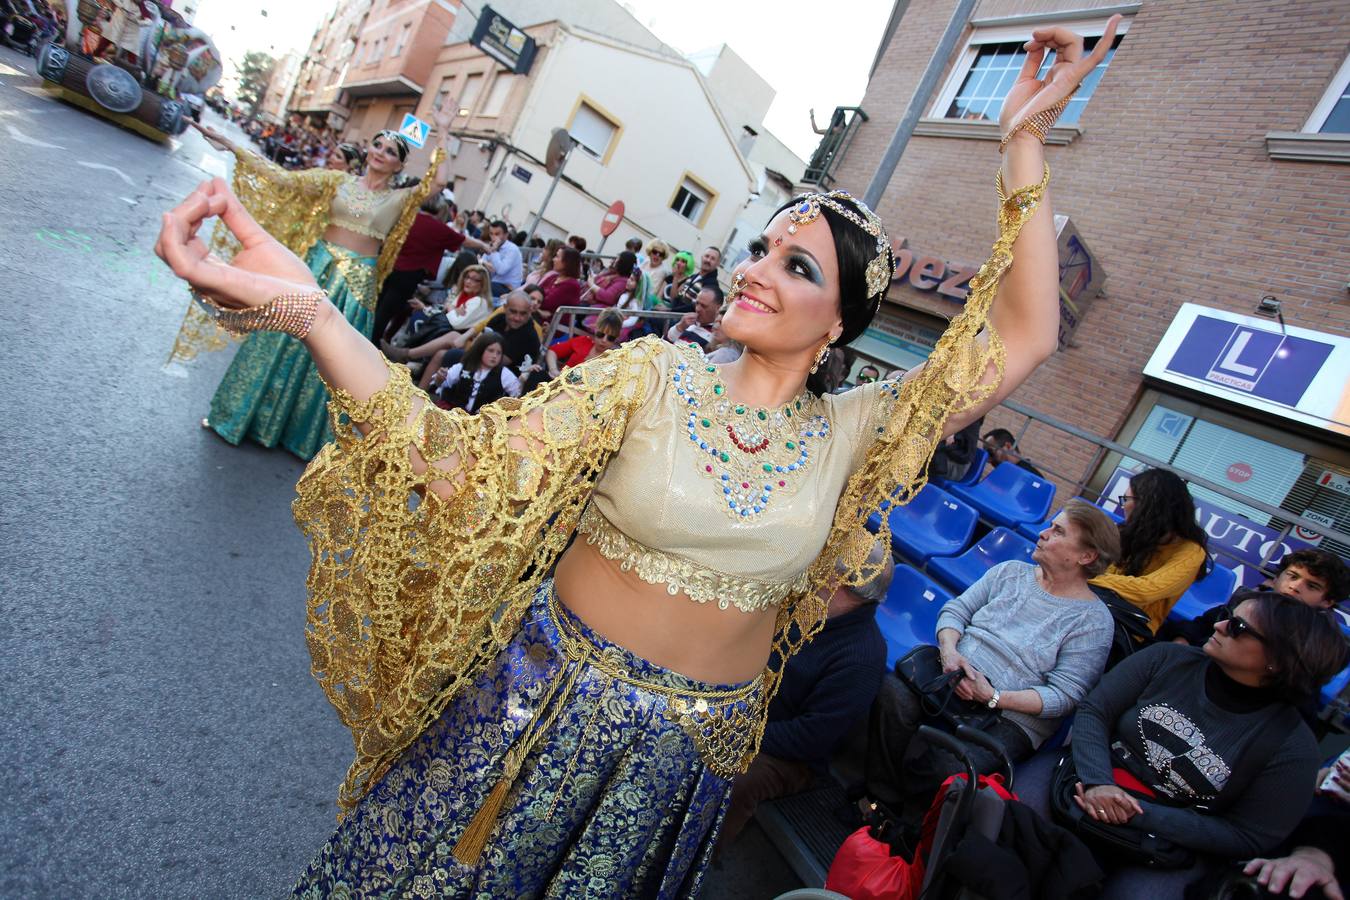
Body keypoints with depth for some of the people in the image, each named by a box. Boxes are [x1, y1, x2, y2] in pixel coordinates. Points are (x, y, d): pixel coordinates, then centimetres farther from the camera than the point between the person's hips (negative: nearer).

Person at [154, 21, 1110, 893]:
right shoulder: (653, 375, -14)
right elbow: (465, 465, -23)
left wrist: (1024, 144, -10)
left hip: (691, 743, 2)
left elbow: (1023, 339, -7)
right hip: (554, 691, -1)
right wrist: (308, 310, -35)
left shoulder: (849, 436, -6)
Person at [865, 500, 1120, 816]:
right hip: (953, 674, 4)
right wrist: (949, 651, -11)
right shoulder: (1010, 572, 12)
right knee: (891, 693, -29)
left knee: (946, 767, -33)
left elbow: (1065, 695, -8)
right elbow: (955, 610, 10)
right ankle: (884, 796, -9)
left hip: (1012, 719, -4)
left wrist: (994, 697, -19)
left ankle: (911, 832, -2)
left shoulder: (1094, 621, -2)